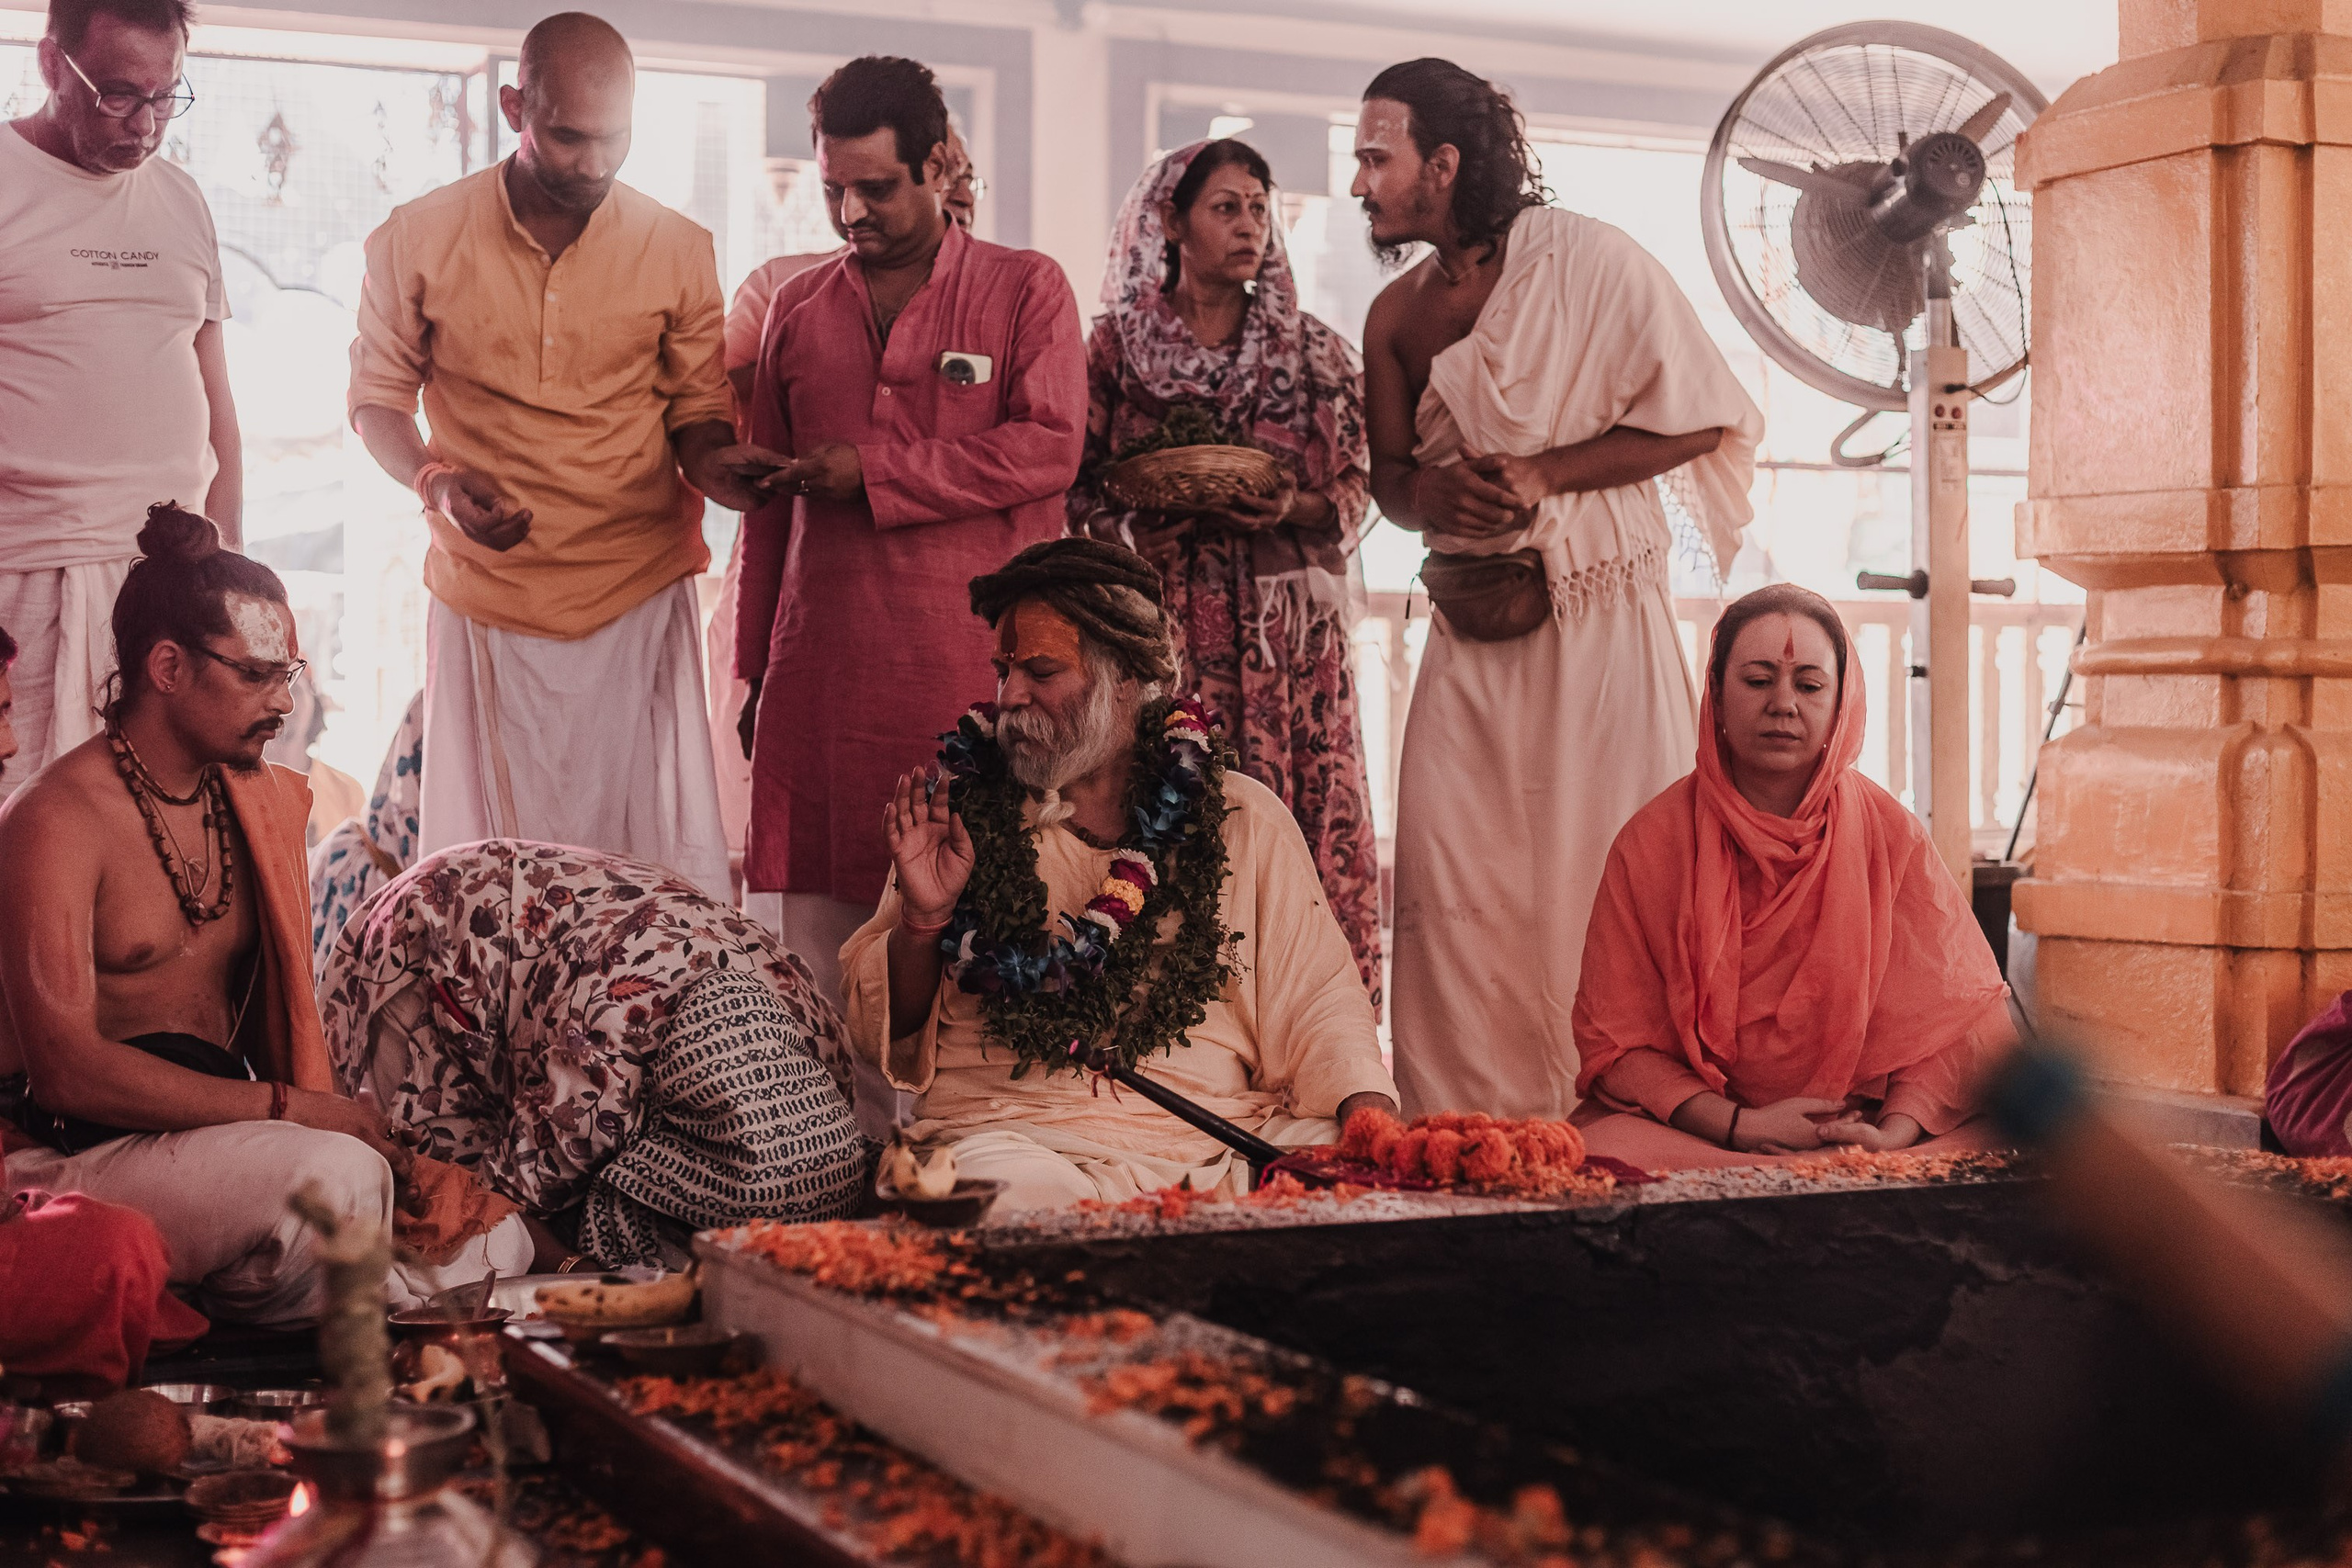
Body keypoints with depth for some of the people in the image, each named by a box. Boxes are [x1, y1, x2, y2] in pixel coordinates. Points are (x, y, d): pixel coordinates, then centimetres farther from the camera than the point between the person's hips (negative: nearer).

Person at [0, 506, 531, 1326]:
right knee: (333, 1177, -35)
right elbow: (67, 1067, -20)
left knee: (494, 1245, -8)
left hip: (222, 1133, 8)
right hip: (77, 1159, -8)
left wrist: (370, 1136, -4)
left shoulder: (266, 804, 14)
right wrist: (290, 1109, -22)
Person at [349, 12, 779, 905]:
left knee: (667, 867, -5)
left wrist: (708, 460, -13)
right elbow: (376, 397, 9)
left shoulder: (678, 251, 1)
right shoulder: (417, 242, -1)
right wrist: (434, 483, -11)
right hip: (489, 595, 0)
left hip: (641, 594, 0)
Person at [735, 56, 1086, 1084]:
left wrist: (875, 470, -9)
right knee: (823, 942, 0)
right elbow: (770, 501, 19)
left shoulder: (1026, 290, 7)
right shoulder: (797, 308, 18)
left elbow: (1049, 448, -7)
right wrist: (755, 672, 15)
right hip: (824, 674, 4)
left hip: (978, 666, -3)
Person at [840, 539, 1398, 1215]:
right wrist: (922, 920, -7)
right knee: (1007, 1191, -37)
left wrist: (1368, 1110, -10)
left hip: (1219, 1145, 2)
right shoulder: (962, 811, 10)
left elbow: (1316, 1007, 10)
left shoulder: (1243, 818, 12)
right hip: (1011, 1134, -2)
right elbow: (881, 1035, 12)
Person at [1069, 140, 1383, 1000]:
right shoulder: (1117, 342, 8)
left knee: (1294, 830, -5)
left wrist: (1285, 506, -11)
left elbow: (1351, 495, 9)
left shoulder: (1312, 352, 11)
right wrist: (1149, 499, -11)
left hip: (1282, 630, 1)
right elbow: (1078, 486, 8)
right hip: (1161, 620, -1)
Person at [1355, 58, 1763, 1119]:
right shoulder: (1396, 314, 10)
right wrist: (1430, 489, -8)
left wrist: (1543, 475, -15)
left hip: (1596, 612, -5)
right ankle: (1462, 1129, 5)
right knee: (1447, 866, -2)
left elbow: (1699, 421, -8)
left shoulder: (1587, 262, -7)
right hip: (1469, 634, 5)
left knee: (1602, 866, -5)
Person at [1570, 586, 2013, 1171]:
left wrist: (1893, 1132, -19)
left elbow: (1953, 1014, 1)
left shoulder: (1892, 836, 2)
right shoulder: (1652, 843, -2)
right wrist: (1738, 1125, -18)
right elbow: (1616, 1041, -3)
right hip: (1695, 1126, -1)